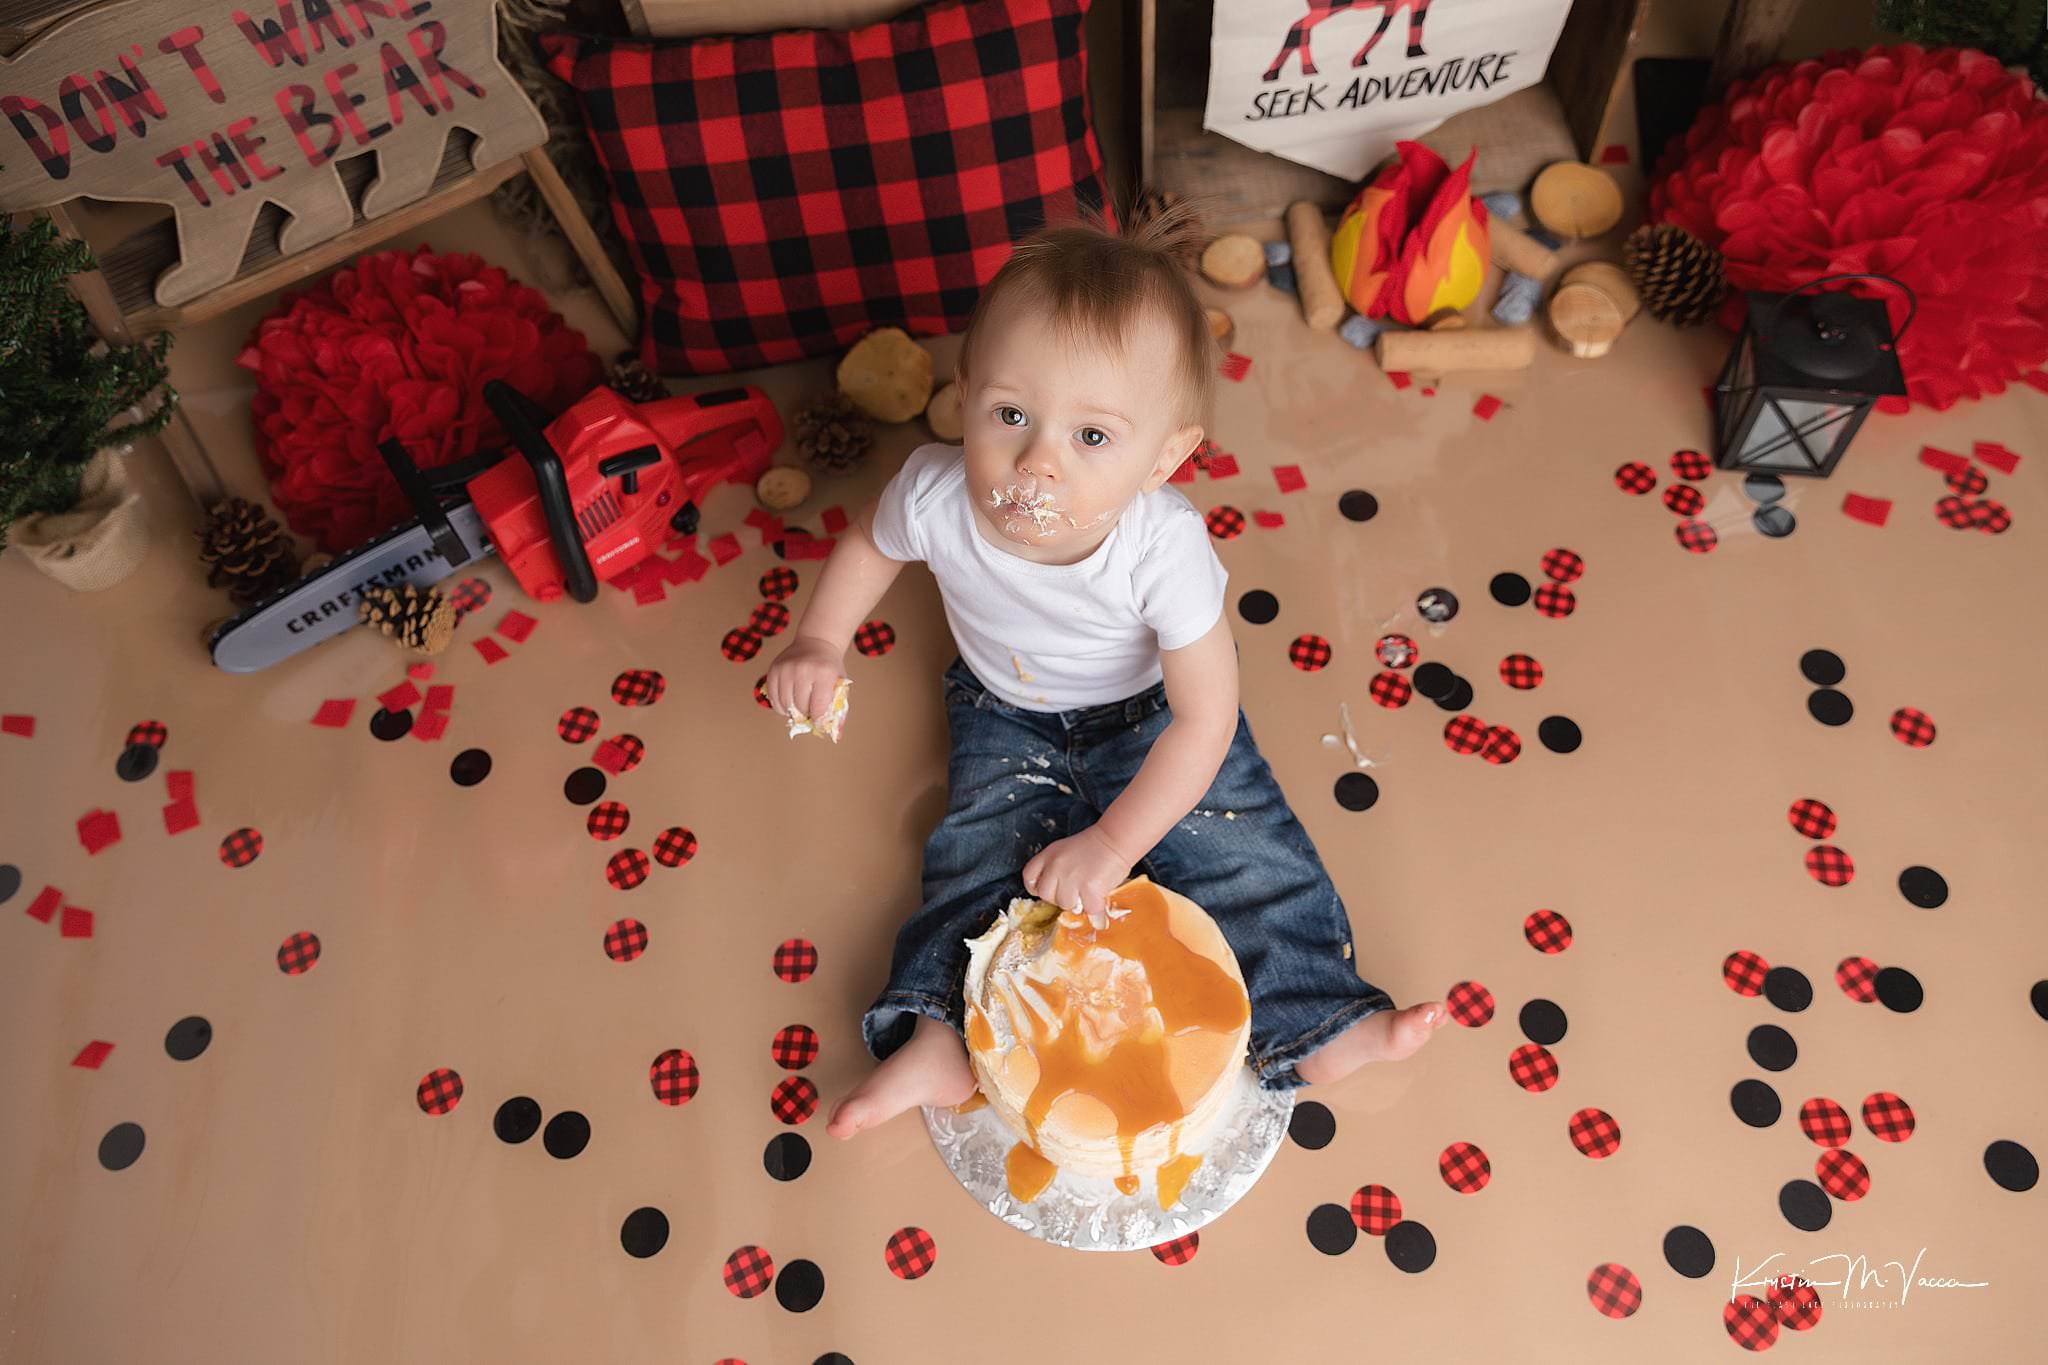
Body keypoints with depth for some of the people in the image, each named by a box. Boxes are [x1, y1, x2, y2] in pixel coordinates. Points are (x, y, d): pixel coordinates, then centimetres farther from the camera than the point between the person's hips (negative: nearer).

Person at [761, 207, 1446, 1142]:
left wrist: (1113, 842, -27)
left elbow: (1206, 719, -28)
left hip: (1150, 712, -1)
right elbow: (870, 543, -3)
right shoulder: (934, 496, -32)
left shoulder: (1163, 545, -38)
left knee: (1242, 846, -7)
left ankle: (1313, 1026, 8)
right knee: (980, 854, -10)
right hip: (1007, 719, 2)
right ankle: (941, 1037, 0)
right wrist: (820, 642, -13)